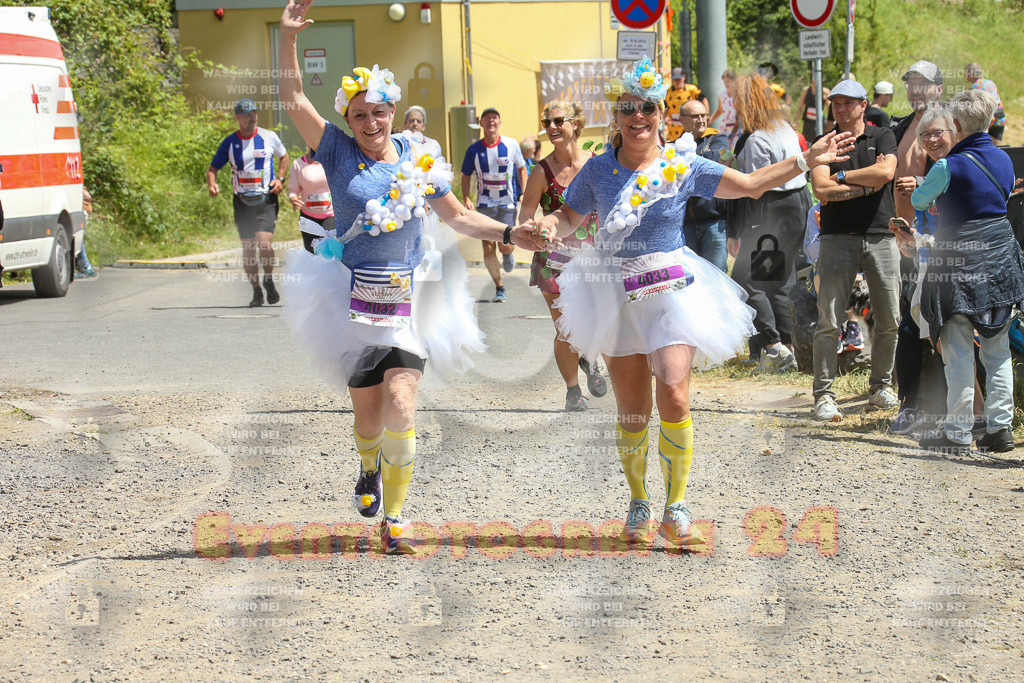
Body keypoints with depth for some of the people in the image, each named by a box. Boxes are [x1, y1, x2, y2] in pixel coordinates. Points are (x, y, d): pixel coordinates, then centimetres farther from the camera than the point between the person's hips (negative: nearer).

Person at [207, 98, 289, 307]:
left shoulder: (269, 137, 2)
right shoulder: (229, 142, 2)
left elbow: (284, 156, 19)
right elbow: (213, 168, 8)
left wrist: (280, 179, 3)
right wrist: (211, 184, -13)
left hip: (266, 199, -2)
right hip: (242, 201, 2)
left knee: (264, 242, -18)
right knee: (248, 248, 3)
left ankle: (269, 280, 6)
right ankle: (256, 291, 16)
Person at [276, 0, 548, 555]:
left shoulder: (417, 158, 6)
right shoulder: (339, 153, 1)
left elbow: (457, 216, 16)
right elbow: (294, 100, -7)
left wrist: (508, 234, 3)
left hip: (409, 301, 0)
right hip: (354, 299, 0)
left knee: (400, 409, -14)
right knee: (368, 417, 7)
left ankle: (394, 519, -4)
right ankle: (369, 469, 43)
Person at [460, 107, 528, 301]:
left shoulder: (511, 145, -3)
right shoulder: (474, 150, -2)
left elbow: (521, 168, 10)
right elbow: (466, 176, 6)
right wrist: (466, 199, -8)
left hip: (507, 204, -1)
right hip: (484, 204, 1)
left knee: (505, 246, -12)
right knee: (488, 248, -4)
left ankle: (508, 254, 28)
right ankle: (499, 287, 12)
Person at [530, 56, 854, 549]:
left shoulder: (683, 167, 0)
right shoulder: (598, 170, 3)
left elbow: (752, 184, 6)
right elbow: (569, 218, 14)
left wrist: (806, 161, -1)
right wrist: (546, 224, -9)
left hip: (671, 292, -1)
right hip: (617, 297, 1)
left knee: (673, 394, -17)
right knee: (631, 411, 4)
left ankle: (676, 509, -6)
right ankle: (638, 506, 22)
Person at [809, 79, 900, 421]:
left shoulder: (883, 137, 11)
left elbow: (885, 172, -9)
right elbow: (821, 189, -7)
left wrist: (842, 177, -3)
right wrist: (867, 185, -5)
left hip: (880, 236, 2)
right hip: (837, 237, -1)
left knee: (888, 320, 4)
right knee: (828, 321, -8)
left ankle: (881, 387, 20)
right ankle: (824, 395, -5)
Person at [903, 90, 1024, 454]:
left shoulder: (949, 166, -15)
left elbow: (918, 199, 2)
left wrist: (938, 201, 25)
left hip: (959, 264, -6)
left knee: (959, 352, 0)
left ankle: (957, 433, 2)